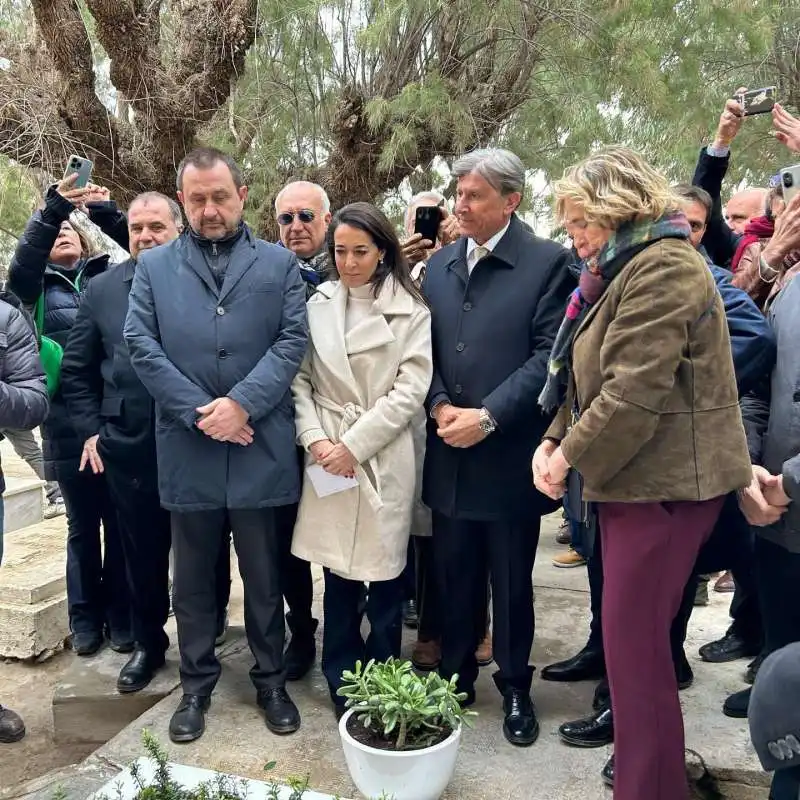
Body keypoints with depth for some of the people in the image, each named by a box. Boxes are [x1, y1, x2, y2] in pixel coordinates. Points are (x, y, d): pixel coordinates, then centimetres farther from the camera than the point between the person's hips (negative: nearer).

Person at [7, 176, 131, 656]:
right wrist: (53, 207, -22)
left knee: (120, 522, 7)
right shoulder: (39, 286, 9)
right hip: (68, 423, 0)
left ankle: (121, 615, 22)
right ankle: (86, 617, 26)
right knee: (82, 524, 11)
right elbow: (21, 265, -12)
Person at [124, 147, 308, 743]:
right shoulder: (154, 266, 9)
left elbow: (292, 341, -3)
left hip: (260, 449, -1)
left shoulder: (279, 264, 6)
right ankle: (197, 685, 31)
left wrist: (242, 403, -15)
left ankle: (271, 680, 30)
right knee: (193, 578, 14)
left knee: (265, 576, 12)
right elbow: (141, 345, -1)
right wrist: (197, 411, -11)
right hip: (187, 451, 1)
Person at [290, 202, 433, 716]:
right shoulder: (318, 305, 8)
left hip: (383, 456, -2)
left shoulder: (410, 309, -1)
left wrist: (354, 444, -11)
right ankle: (342, 684, 25)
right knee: (338, 570, 9)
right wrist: (315, 439, -9)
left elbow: (411, 388, -7)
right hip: (328, 456, 2)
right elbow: (300, 380, 6)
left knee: (385, 570, 6)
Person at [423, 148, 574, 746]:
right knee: (454, 579, 14)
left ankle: (515, 688, 30)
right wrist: (439, 405, -6)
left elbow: (550, 354, -11)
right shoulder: (440, 265, 11)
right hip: (449, 455, 4)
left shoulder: (548, 262, -5)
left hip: (509, 455, -4)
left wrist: (488, 416, -16)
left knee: (512, 582, 11)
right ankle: (456, 677, 34)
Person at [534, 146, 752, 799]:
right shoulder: (620, 270, 18)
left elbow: (634, 390, -23)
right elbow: (590, 376, 16)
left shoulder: (662, 266, -15)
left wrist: (572, 456, -12)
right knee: (634, 637, 17)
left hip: (663, 480, -10)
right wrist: (555, 441, 2)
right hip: (633, 475, 10)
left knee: (634, 642, -4)